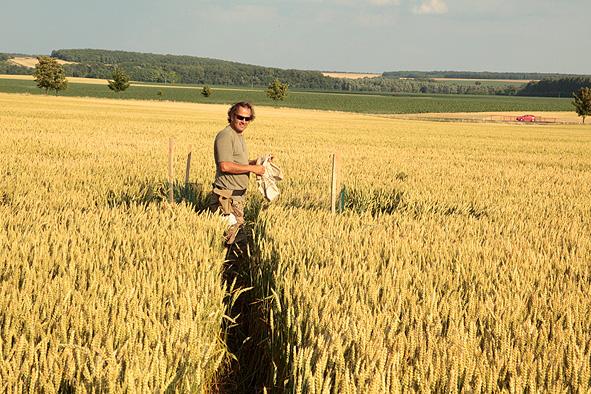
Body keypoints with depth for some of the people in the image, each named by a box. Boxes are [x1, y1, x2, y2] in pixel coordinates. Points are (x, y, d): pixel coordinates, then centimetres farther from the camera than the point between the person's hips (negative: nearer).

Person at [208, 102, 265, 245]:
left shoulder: (239, 136, 17)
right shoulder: (225, 136, -14)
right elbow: (225, 166, -24)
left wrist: (258, 161, 10)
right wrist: (252, 168, -18)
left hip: (239, 194, 10)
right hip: (227, 195, -10)